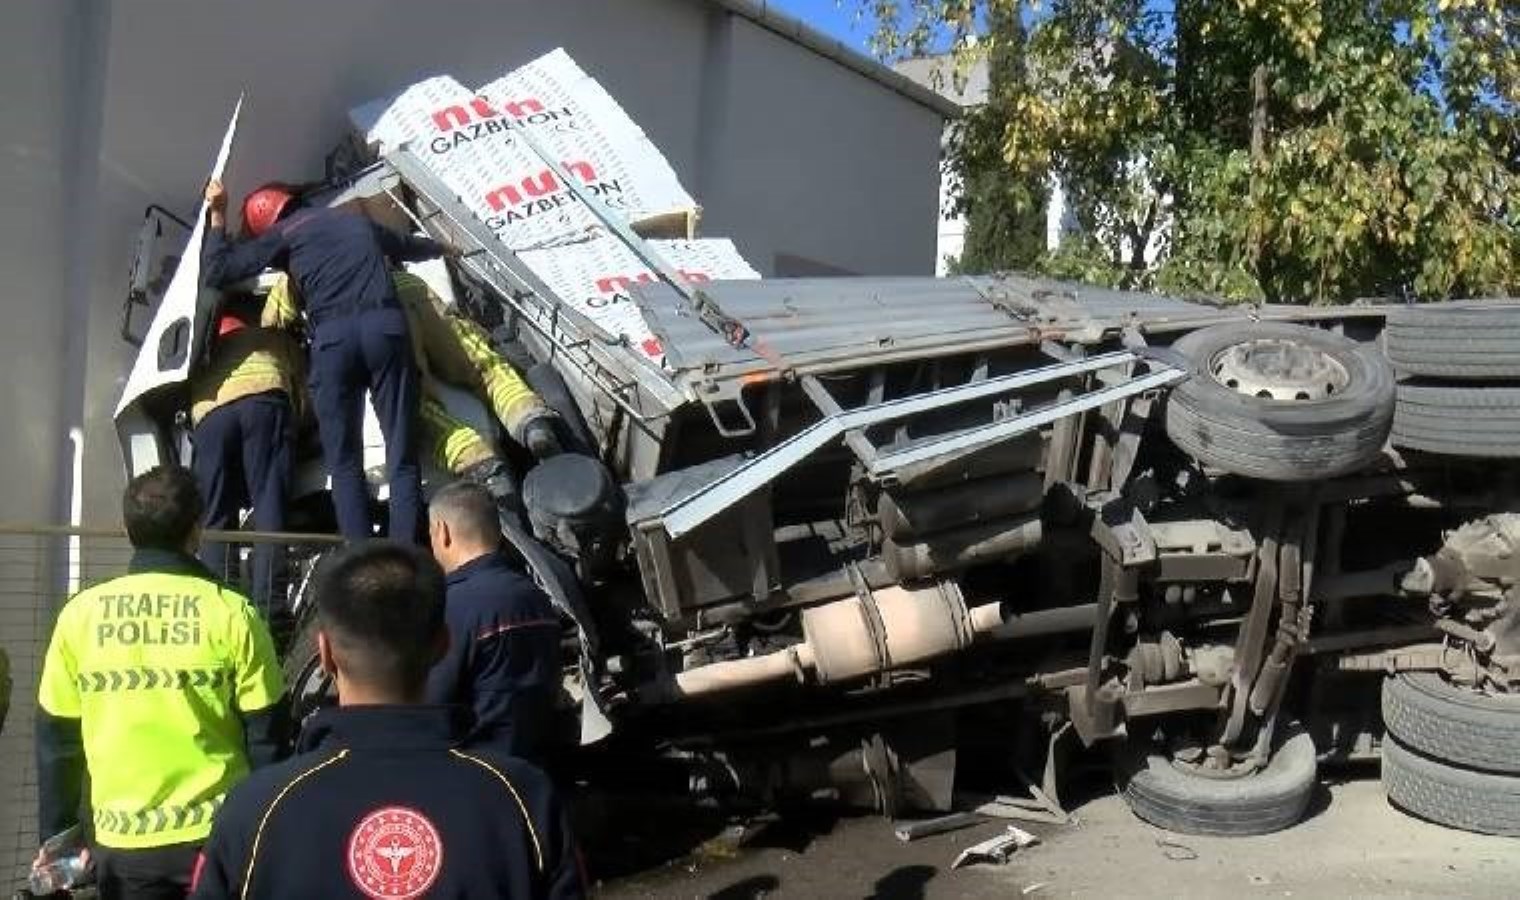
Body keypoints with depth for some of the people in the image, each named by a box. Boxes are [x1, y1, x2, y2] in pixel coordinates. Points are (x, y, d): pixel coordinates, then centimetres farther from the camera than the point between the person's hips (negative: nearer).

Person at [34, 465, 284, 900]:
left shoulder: (80, 614, -3)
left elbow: (55, 740, 4)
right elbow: (266, 737, -6)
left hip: (123, 844, 2)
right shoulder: (231, 614, -10)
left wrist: (56, 840, 14)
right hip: (218, 835, -2)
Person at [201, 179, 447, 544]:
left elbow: (216, 272, 11)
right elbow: (408, 246, 48)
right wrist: (441, 248, 70)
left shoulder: (282, 233, 17)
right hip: (385, 325, 2)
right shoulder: (357, 219, 30)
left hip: (332, 336, -2)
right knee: (402, 458, 0)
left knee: (345, 463, 6)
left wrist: (217, 217, 25)